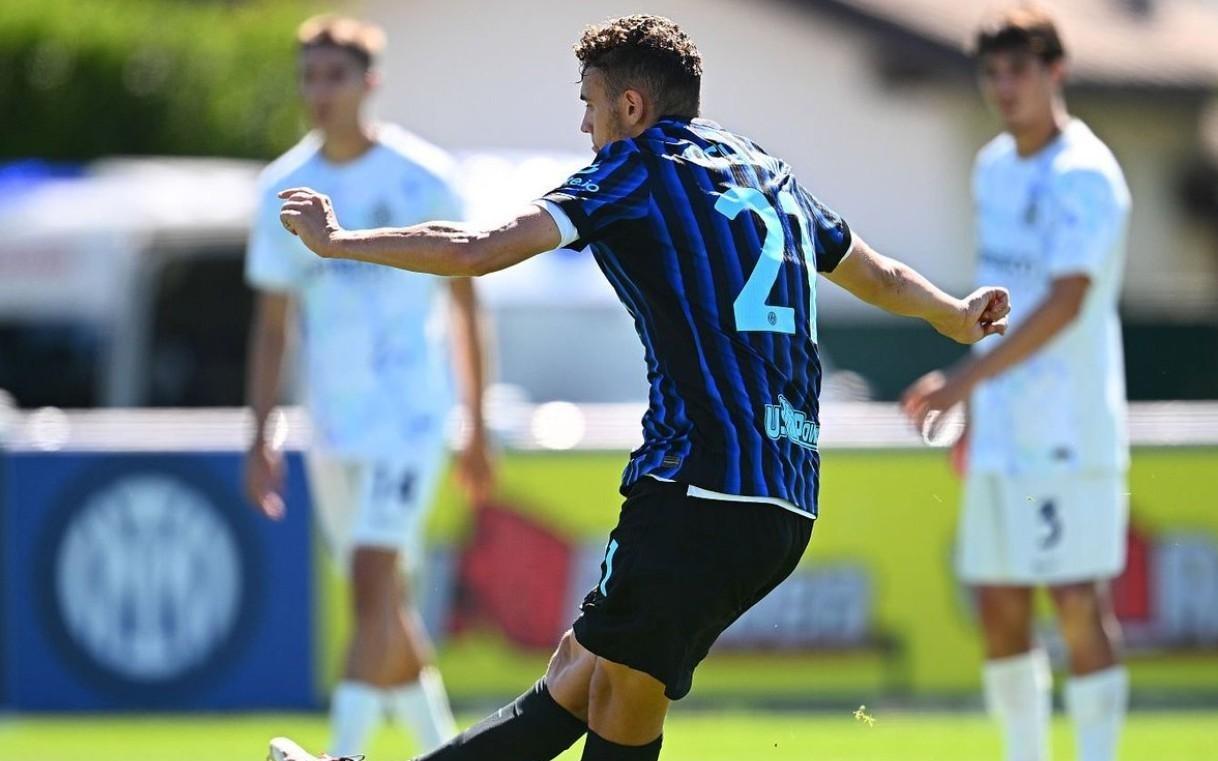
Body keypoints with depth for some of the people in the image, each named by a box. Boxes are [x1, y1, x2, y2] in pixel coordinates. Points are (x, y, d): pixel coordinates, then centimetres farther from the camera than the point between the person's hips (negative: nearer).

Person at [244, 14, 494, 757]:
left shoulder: (422, 177, -4)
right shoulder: (283, 188, 6)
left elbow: (464, 304, 3)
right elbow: (273, 322, 10)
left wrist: (478, 428, 4)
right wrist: (261, 439, 3)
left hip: (410, 411, -5)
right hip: (332, 419, 5)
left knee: (374, 582, -18)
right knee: (386, 603, 11)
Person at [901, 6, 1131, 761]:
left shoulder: (1086, 176, -14)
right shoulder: (994, 168, 11)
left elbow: (1065, 302, -24)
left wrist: (967, 379, -30)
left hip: (1072, 435, -8)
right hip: (1002, 435, 8)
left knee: (1079, 605, -8)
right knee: (999, 608, 8)